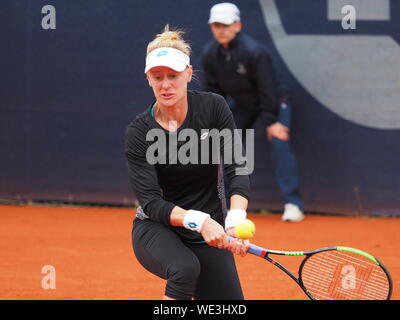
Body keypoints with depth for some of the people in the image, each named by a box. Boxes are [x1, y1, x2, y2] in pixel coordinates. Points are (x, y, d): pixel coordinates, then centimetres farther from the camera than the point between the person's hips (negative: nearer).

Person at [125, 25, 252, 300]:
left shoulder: (213, 107, -8)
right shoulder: (139, 133, -12)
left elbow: (238, 169, -15)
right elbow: (150, 202, -19)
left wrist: (235, 221, -34)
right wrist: (198, 220, -36)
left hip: (210, 235, 3)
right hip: (156, 230, -3)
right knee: (185, 268, -36)